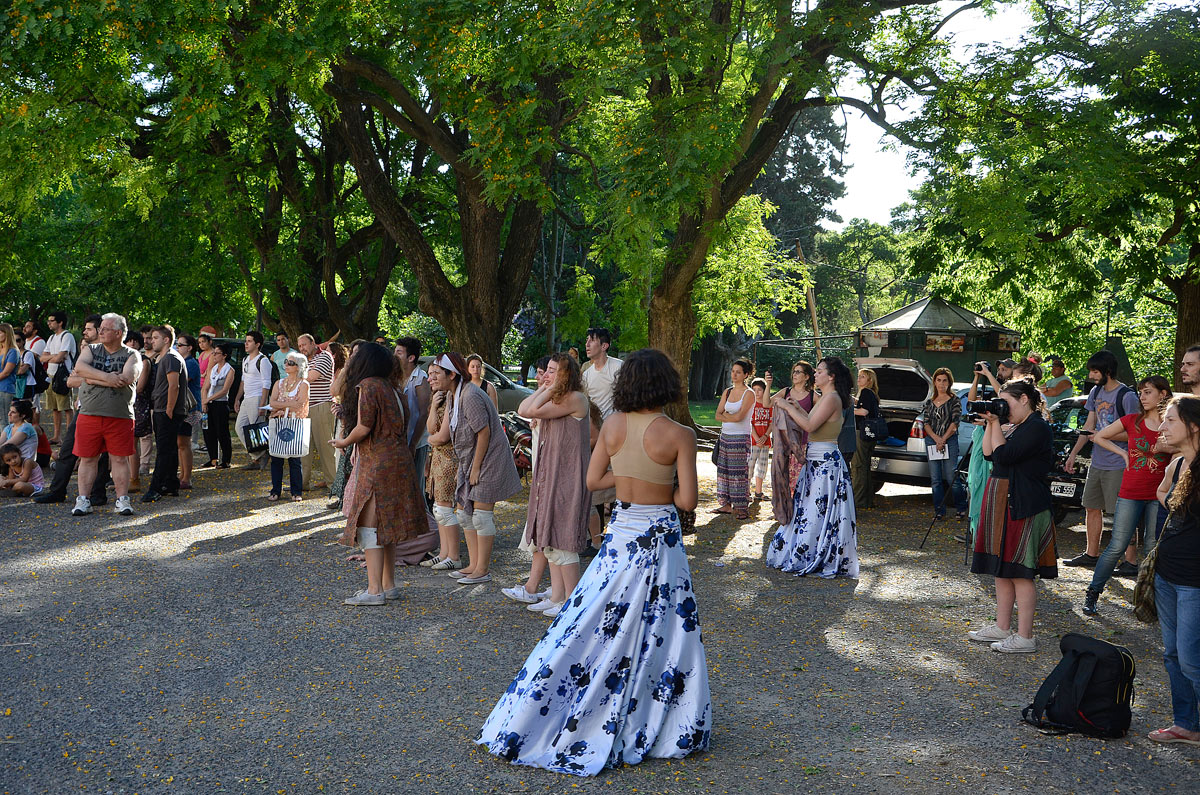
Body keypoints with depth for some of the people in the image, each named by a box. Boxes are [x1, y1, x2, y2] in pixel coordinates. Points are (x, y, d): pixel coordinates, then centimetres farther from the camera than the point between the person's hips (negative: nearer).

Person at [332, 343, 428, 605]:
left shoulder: (367, 386, -12)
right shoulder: (387, 387, 14)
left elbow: (363, 427, -19)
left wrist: (344, 442, 0)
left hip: (377, 464, -9)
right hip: (396, 461, 9)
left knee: (370, 524, -5)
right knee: (385, 523, 14)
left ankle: (375, 590, -4)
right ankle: (389, 585, 19)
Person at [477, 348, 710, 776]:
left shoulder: (613, 424, -3)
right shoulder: (680, 435, -14)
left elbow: (593, 479, 2)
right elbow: (687, 500, -14)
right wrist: (664, 488, 6)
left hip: (620, 533, 4)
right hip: (660, 538, -3)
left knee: (592, 626, 13)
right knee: (664, 629, 8)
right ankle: (673, 731, 20)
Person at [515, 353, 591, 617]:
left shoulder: (575, 399, -15)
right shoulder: (556, 399, 16)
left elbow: (533, 411, -21)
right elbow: (523, 410, 5)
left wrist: (552, 389, -10)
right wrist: (544, 388, 3)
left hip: (566, 478, -10)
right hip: (548, 476, 10)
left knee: (562, 540, -5)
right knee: (551, 539, 12)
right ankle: (556, 597, 20)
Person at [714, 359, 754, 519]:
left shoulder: (748, 394, -7)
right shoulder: (727, 392, 13)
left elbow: (739, 417, -17)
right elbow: (718, 415, 6)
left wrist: (726, 415, -1)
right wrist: (732, 417, -10)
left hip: (740, 438, -7)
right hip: (725, 435, 7)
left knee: (739, 472, -6)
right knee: (724, 470, 7)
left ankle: (741, 507, -2)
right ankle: (726, 504, 14)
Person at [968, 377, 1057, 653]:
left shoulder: (1037, 428, -13)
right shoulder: (1017, 428, 16)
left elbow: (1003, 456, -20)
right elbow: (988, 452, 13)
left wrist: (996, 423, -10)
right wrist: (991, 422, 5)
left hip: (1023, 507, -10)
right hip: (1003, 504, 10)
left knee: (1020, 572, -6)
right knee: (1001, 568, 14)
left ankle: (1025, 638, 0)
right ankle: (1002, 628, 23)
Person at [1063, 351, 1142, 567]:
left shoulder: (1127, 396, -13)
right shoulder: (1095, 392, 11)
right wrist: (1072, 455, 16)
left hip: (1118, 466, -8)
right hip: (1097, 463, 8)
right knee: (1091, 508, 13)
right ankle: (1091, 554, 24)